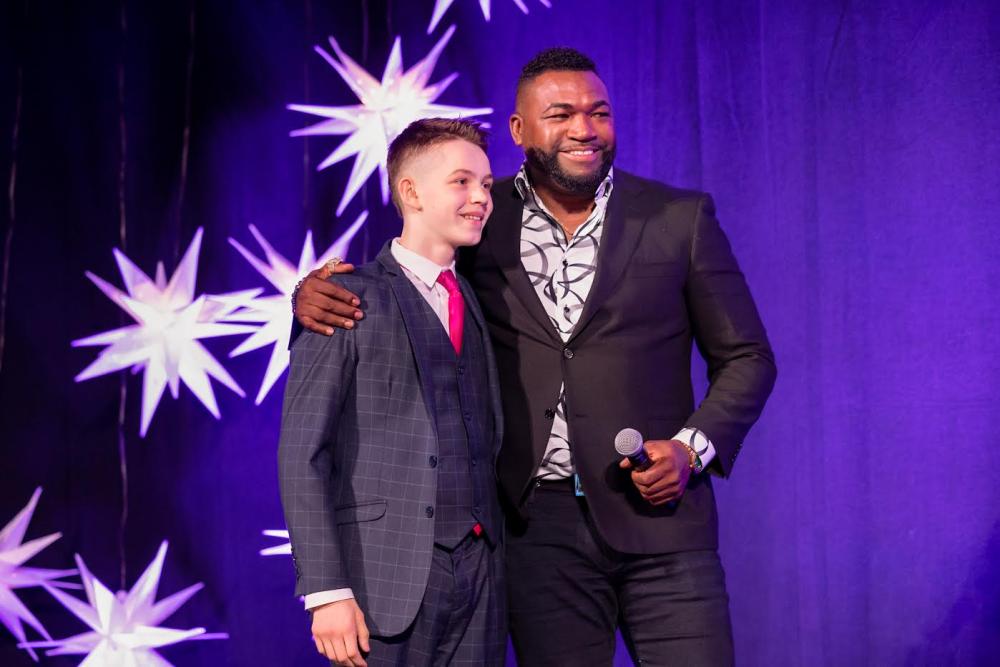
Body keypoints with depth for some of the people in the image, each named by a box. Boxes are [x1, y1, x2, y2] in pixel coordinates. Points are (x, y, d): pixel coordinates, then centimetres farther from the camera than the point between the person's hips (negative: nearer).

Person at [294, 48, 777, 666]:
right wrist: (315, 293, -8)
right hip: (538, 527, 1)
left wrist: (692, 448, -9)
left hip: (656, 516, -1)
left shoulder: (680, 218, 3)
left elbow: (746, 358, 8)